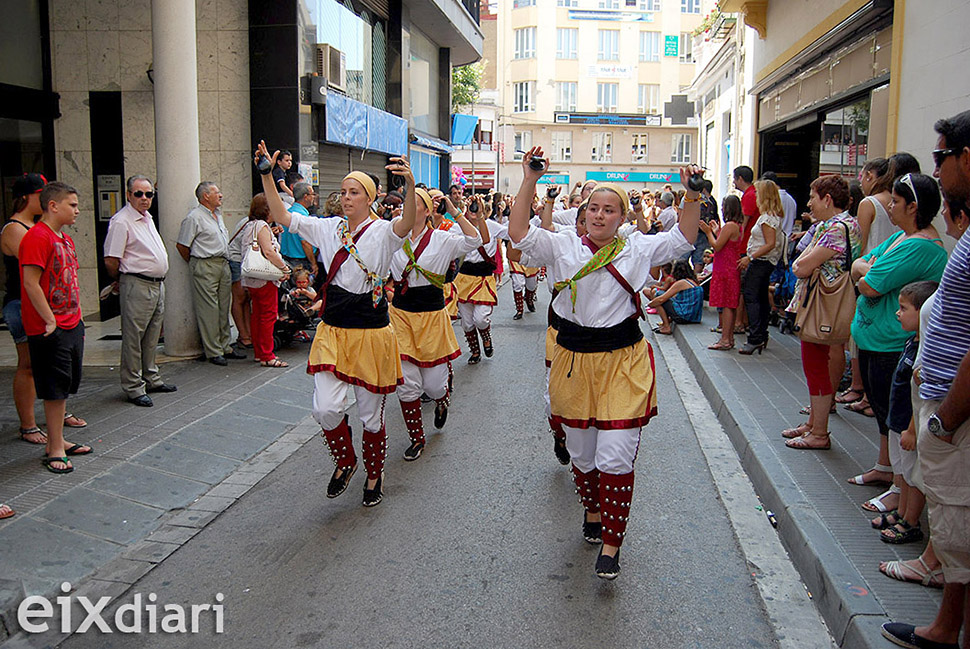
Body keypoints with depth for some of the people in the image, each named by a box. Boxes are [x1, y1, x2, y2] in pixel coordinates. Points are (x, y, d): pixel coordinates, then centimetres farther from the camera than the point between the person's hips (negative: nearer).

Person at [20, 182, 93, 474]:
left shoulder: (65, 239, 15)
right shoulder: (37, 237, -15)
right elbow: (30, 282, -20)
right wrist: (50, 321, -19)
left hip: (72, 326, 9)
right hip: (50, 331, -9)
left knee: (64, 388, 15)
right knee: (56, 389, -2)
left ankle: (57, 441, 25)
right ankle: (55, 449, 7)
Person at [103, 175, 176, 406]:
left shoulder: (148, 218, 15)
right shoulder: (121, 221, -13)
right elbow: (110, 261, -15)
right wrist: (122, 281, 0)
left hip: (157, 284, 9)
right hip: (137, 286, -9)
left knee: (152, 337, 17)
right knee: (133, 337, -2)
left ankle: (151, 379, 28)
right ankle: (133, 388, 5)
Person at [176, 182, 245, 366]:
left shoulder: (217, 215, 18)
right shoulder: (194, 217, -9)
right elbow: (182, 245, -8)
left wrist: (225, 263, 19)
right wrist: (195, 264, 2)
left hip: (223, 265, 8)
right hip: (206, 267, -8)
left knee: (223, 308, 11)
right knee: (209, 309, -5)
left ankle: (225, 347, 18)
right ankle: (213, 352, -1)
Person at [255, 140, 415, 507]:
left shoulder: (382, 232, -8)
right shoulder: (329, 229, 6)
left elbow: (406, 225, -31)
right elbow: (282, 216, 4)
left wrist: (410, 188, -49)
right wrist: (267, 176, -7)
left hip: (371, 335, -3)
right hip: (333, 332, 4)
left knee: (371, 416, 8)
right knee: (326, 409, -8)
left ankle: (374, 474, 34)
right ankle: (345, 462, 23)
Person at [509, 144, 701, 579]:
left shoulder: (638, 248, 4)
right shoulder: (563, 246, 1)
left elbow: (684, 238, 2)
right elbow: (519, 233, -10)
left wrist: (693, 198, -13)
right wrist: (529, 183, -17)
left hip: (623, 362, -1)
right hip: (574, 361, 2)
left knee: (615, 457, -6)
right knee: (581, 452, 16)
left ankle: (611, 542, 8)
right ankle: (593, 509, 44)